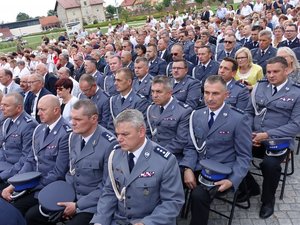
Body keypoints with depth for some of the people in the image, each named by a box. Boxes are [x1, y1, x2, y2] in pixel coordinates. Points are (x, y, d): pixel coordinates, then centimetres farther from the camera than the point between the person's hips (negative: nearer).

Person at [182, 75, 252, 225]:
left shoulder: (239, 119, -8)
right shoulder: (196, 115, 7)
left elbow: (244, 156, -6)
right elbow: (191, 147, 8)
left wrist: (232, 180, -20)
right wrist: (188, 168, -10)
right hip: (197, 167, 4)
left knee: (199, 195, -30)